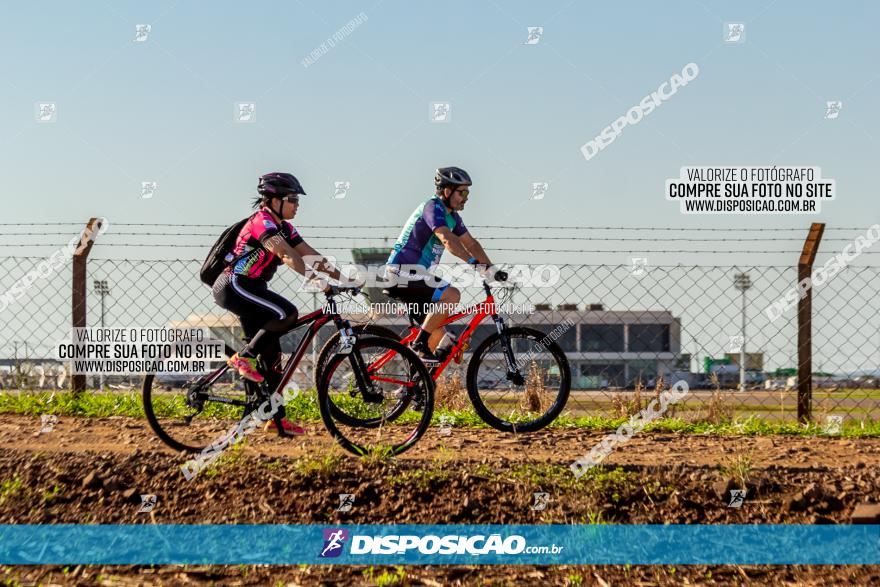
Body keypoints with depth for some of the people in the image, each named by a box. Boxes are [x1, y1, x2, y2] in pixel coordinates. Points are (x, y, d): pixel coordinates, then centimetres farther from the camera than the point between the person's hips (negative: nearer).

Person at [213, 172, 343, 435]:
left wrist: (344, 278, -2)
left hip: (249, 289, 10)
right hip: (234, 285, -10)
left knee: (271, 352, 5)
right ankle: (244, 357, -14)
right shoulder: (262, 222, -18)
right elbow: (288, 256, -32)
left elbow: (311, 255, 8)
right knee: (286, 313, -27)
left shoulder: (284, 227, 12)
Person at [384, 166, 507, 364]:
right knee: (452, 295, -26)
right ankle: (419, 344, -18)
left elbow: (470, 243, 16)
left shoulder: (452, 216, 14)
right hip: (402, 274, -10)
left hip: (414, 277, 10)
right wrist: (473, 262, -40)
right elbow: (448, 240, -31)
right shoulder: (433, 207, -16)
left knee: (440, 337, 7)